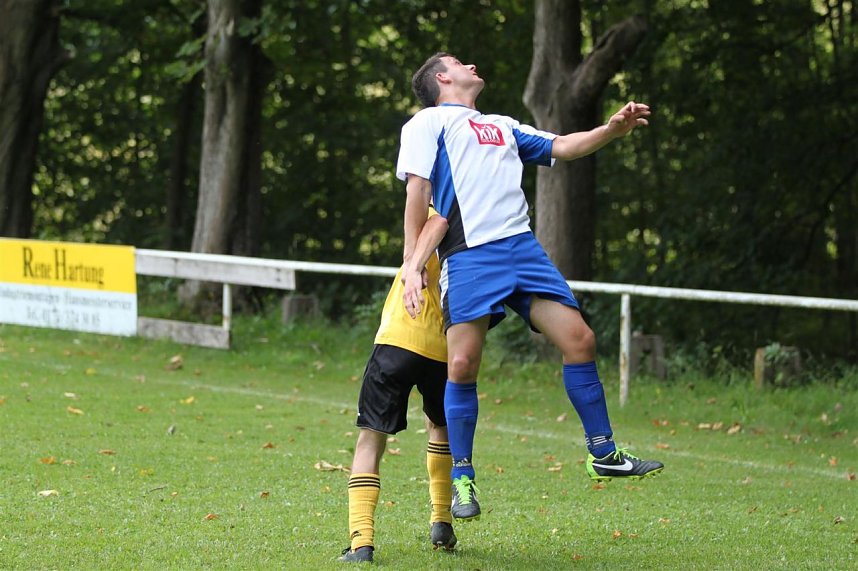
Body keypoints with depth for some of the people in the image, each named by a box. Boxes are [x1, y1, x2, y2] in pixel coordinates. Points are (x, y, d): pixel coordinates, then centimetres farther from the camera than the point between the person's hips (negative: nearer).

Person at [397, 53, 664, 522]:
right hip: (468, 255, -6)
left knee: (579, 339, -5)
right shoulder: (429, 122, 10)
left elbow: (560, 147, 27)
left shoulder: (503, 126, 30)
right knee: (462, 364, -13)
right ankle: (462, 479, 0)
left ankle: (603, 455, 6)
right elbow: (417, 190, 3)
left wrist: (612, 129, 9)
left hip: (523, 248, 6)